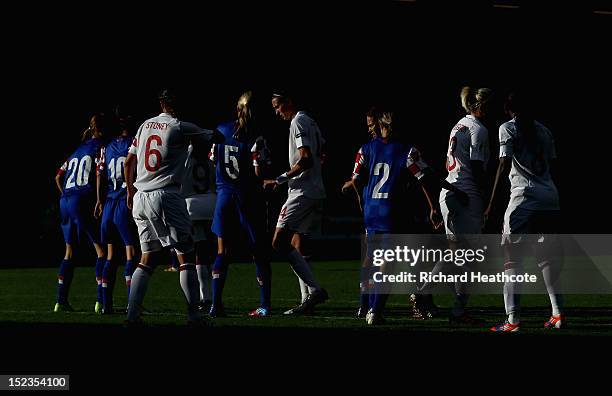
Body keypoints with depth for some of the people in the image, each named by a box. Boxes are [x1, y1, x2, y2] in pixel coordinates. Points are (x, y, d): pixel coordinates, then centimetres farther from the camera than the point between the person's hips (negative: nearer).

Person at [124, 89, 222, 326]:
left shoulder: (146, 126, 13)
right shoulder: (181, 128, -5)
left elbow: (129, 162, 20)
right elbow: (216, 138, 7)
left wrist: (130, 191, 32)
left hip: (140, 199, 6)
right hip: (165, 197, -6)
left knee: (148, 258, 13)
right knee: (186, 255, 1)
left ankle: (132, 313, 3)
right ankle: (193, 315, -5)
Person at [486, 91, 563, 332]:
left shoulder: (508, 129, 1)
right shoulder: (543, 131, 18)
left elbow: (504, 165, -7)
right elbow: (551, 164, 16)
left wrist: (492, 203, -6)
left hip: (524, 198, -6)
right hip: (550, 199, 6)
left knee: (513, 258, -3)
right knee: (547, 258, 16)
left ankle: (513, 319, -13)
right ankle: (558, 313, 13)